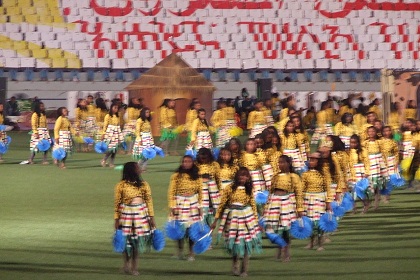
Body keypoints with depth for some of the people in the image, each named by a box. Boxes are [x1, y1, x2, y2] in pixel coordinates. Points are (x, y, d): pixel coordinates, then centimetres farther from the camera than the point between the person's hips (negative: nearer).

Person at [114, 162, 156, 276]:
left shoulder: (143, 184, 4)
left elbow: (149, 201, 6)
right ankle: (127, 265, 18)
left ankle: (134, 267, 11)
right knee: (126, 241, 2)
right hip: (126, 215, -2)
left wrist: (151, 216, 1)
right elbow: (117, 203, -2)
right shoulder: (121, 185, -5)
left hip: (141, 215, 2)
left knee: (137, 241, 3)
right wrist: (116, 219, -4)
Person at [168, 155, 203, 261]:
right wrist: (172, 206, -9)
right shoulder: (176, 176, -3)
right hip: (180, 204, -2)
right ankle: (180, 251, 18)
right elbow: (171, 192, -4)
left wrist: (200, 206, 4)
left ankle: (191, 253, 10)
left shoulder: (196, 177, 4)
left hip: (193, 204, 2)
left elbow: (200, 192, 8)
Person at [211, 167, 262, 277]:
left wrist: (256, 221, 10)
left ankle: (244, 270, 7)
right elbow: (222, 204, -1)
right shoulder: (229, 189, -4)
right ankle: (235, 267, 26)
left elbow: (253, 205, 11)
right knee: (235, 243, 4)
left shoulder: (248, 190, 5)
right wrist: (215, 220, -1)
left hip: (247, 217, 2)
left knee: (246, 244, -2)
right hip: (233, 217, -2)